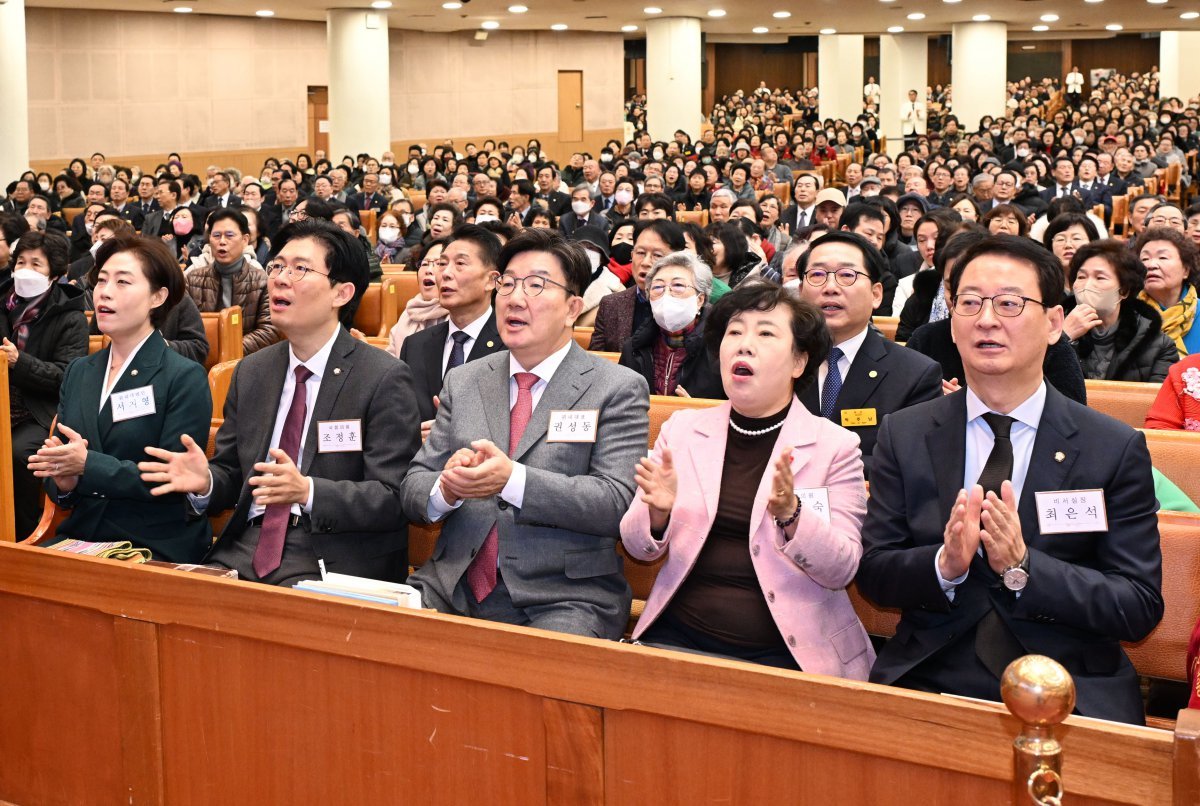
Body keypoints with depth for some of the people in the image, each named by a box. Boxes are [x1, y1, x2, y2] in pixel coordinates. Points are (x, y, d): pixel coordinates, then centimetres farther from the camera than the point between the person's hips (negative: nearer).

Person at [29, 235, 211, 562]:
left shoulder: (186, 378, -5)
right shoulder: (78, 372, 15)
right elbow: (59, 457, 15)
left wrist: (88, 465, -20)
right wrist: (63, 482, -8)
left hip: (156, 547, -6)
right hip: (82, 533, 6)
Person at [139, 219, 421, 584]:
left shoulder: (385, 378, -6)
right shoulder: (251, 372, 14)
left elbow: (393, 498, -11)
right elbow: (231, 474, 18)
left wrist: (307, 491, -27)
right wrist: (204, 483, -7)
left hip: (330, 561, -5)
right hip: (247, 550, 5)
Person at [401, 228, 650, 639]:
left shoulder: (619, 389, 1)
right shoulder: (462, 382, 15)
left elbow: (618, 504, -10)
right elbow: (413, 488, 12)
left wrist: (513, 480, -22)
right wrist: (447, 489, -13)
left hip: (562, 600, -4)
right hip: (455, 588, 4)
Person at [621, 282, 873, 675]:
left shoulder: (835, 446, 2)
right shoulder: (682, 429, 10)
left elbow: (842, 569, -3)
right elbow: (639, 548, 10)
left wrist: (791, 515, -21)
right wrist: (658, 511, -12)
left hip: (785, 654, -2)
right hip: (681, 639, 3)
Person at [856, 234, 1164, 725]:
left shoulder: (1116, 450, 2)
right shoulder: (904, 436, 8)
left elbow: (1141, 609, -1)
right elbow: (873, 575, 6)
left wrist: (1024, 568, -15)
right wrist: (946, 564, -14)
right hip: (929, 682, 1)